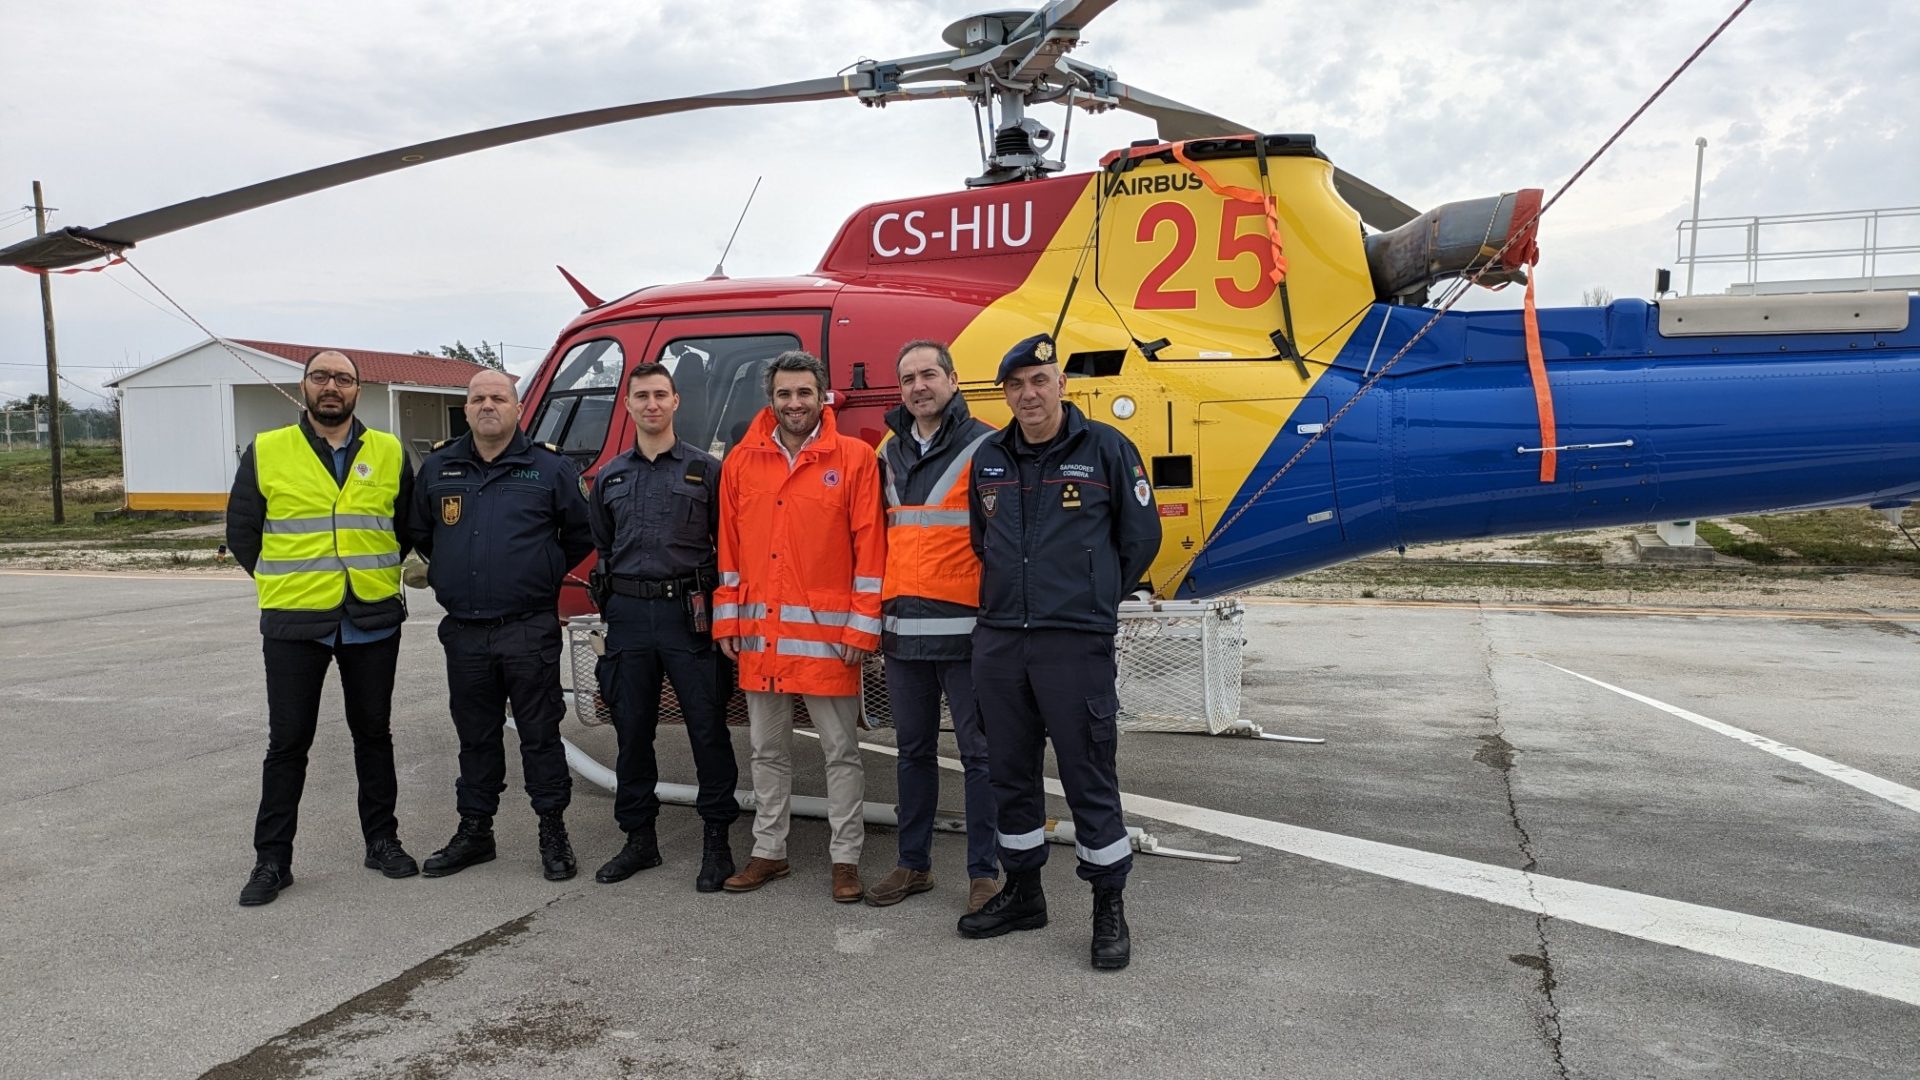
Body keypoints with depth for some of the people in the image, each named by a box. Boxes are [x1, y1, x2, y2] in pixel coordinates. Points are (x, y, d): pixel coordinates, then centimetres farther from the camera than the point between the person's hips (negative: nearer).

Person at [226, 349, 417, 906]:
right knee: (288, 742, 4)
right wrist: (286, 583, 5)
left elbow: (409, 525, 14)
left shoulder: (388, 453, 4)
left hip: (373, 622, 2)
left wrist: (377, 573, 7)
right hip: (293, 624, -1)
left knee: (374, 733, 12)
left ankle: (382, 840, 24)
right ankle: (272, 859, 15)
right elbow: (241, 532, 7)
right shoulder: (265, 453, 0)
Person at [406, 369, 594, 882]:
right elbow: (419, 532, 22)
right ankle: (474, 831, 26)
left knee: (540, 734, 3)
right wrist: (450, 575, 18)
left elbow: (580, 535, 7)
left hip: (530, 631, -3)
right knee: (475, 736, 14)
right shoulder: (438, 468, 9)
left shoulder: (550, 467, -1)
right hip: (463, 632, 4)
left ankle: (553, 833, 14)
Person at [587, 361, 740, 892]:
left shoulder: (706, 469, 3)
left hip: (687, 612, -4)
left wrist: (722, 610, -4)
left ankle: (716, 841, 9)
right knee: (632, 730, 9)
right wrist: (608, 602, 13)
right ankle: (639, 838, 22)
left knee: (707, 726, -2)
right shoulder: (609, 477, 15)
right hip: (627, 615, 4)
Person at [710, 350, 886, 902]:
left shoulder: (854, 458, -3)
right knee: (768, 751, 15)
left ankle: (845, 858, 17)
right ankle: (768, 851, 28)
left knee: (841, 751, 5)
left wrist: (862, 628, -10)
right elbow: (729, 547, 10)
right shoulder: (741, 462, 9)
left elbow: (869, 547, -6)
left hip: (827, 632, -4)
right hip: (759, 634, 4)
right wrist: (726, 622, 6)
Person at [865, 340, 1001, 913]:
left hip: (964, 628, -6)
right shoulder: (890, 454, 14)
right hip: (902, 627, 6)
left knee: (979, 753, 2)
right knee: (914, 751, 15)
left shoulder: (984, 447, -4)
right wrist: (876, 614, 15)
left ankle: (984, 872, 13)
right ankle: (913, 864, 26)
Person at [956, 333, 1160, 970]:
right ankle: (1022, 893, 29)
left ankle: (1110, 907, 15)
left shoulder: (1105, 449, -2)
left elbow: (1140, 537, 5)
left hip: (1076, 643, -5)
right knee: (1010, 774, 13)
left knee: (1089, 777, 1)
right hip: (997, 640, 5)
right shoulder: (988, 459, 10)